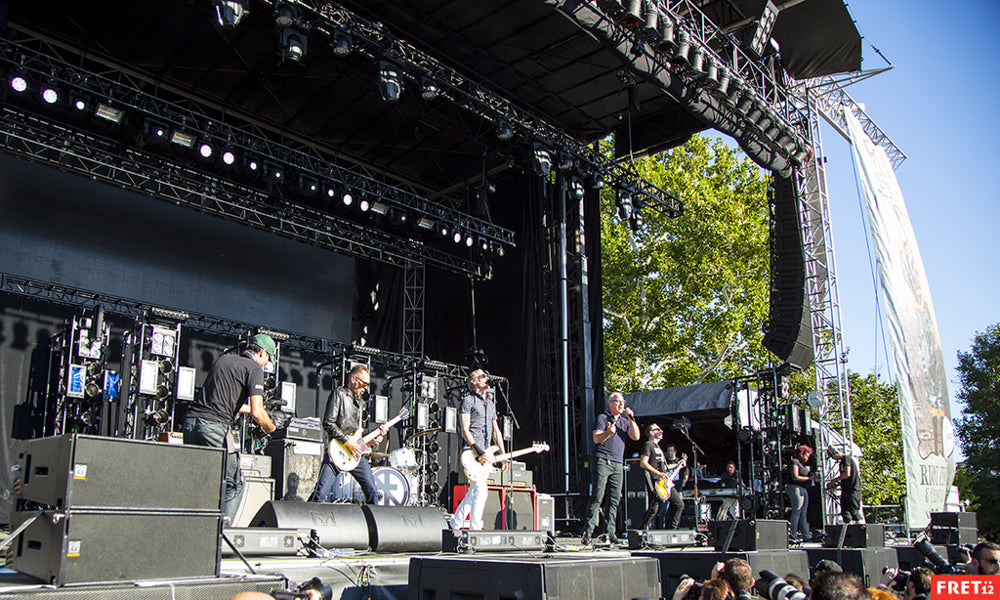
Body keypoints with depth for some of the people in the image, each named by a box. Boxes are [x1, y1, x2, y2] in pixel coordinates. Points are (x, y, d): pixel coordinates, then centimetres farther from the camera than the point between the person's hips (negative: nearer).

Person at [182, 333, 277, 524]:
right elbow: (257, 412, -9)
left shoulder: (223, 359, 22)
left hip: (190, 422, 7)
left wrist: (249, 409, 45)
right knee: (234, 485, 2)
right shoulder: (254, 368, 0)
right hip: (214, 426, -7)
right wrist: (270, 427, 12)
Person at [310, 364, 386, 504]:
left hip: (356, 453, 7)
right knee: (322, 492, -15)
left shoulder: (360, 401, 22)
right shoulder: (339, 394, -1)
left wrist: (376, 435, 7)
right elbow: (328, 423, -11)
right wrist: (347, 442, -15)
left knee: (372, 492, 2)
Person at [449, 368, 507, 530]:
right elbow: (464, 430, -11)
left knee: (473, 492, 10)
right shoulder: (468, 401, -2)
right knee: (481, 491, -14)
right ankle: (475, 529, -9)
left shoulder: (491, 404, 22)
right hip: (472, 452, -8)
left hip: (484, 453, 8)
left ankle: (454, 524, 20)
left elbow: (496, 432, 22)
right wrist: (478, 450, -19)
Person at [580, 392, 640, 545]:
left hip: (618, 465, 6)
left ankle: (610, 532, 6)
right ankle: (588, 530, -10)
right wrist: (608, 432, -29)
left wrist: (631, 419, -4)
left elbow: (636, 437, 6)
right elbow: (596, 439, -10)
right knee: (597, 497, -11)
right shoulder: (602, 418, 1)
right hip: (602, 462, -6)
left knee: (614, 499, 2)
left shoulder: (625, 421, 19)